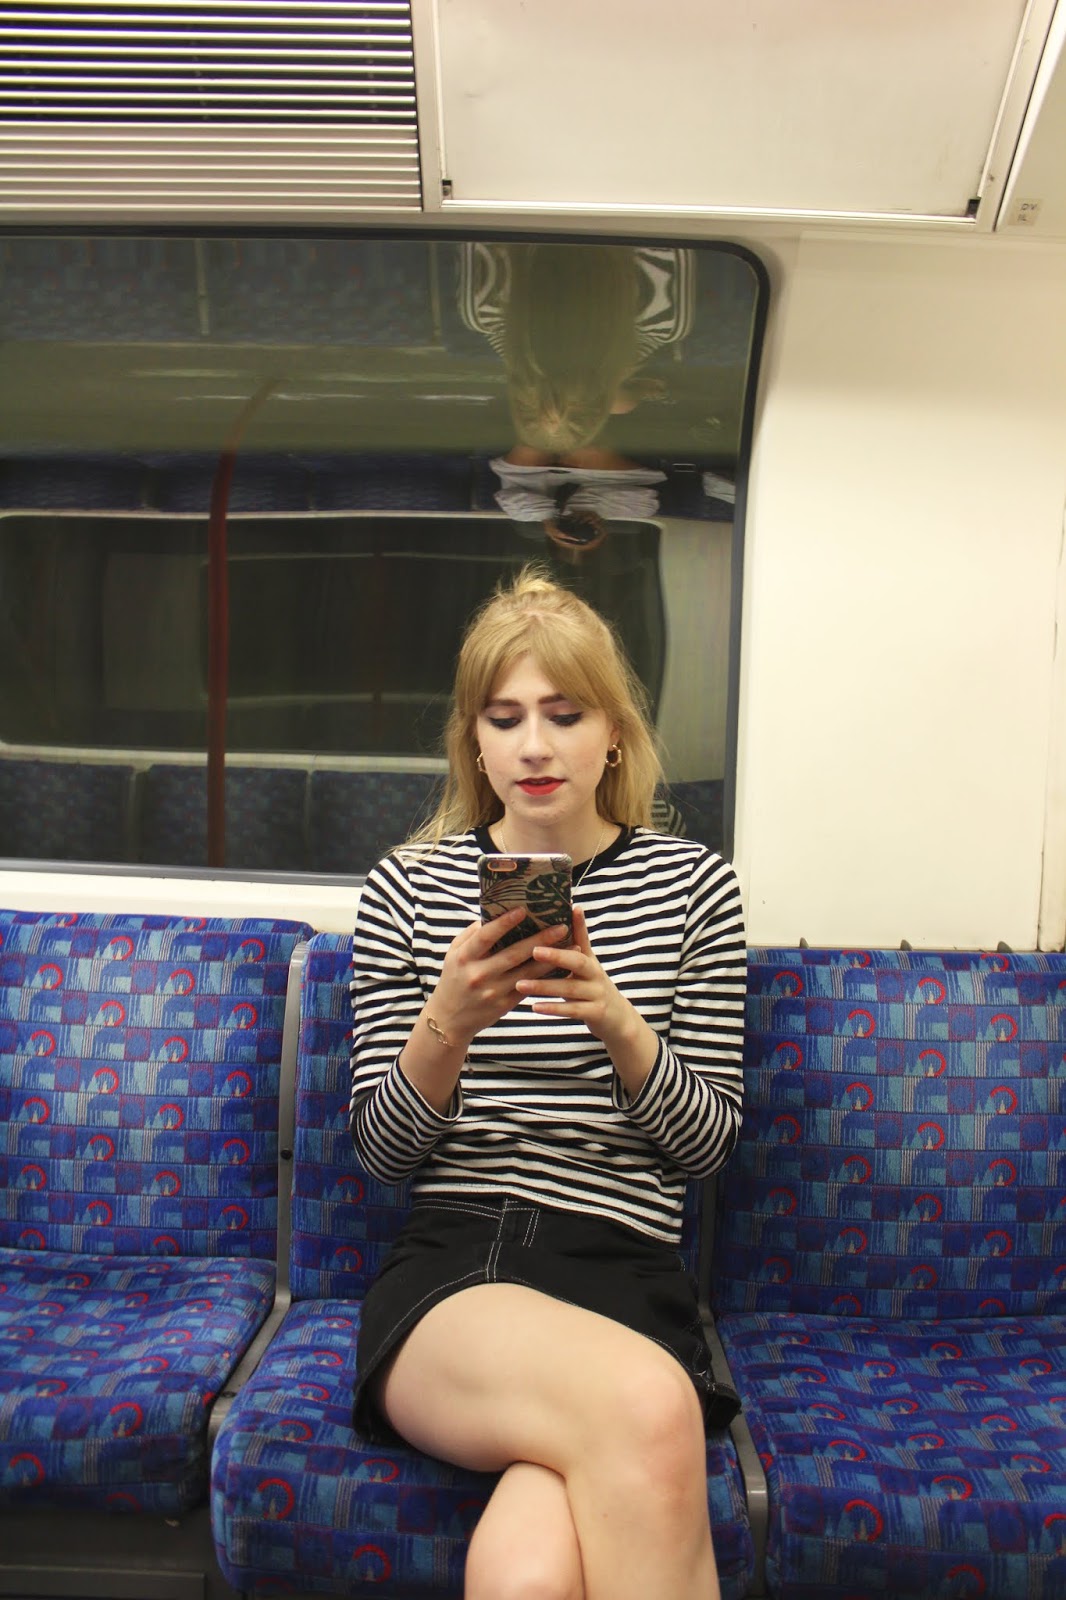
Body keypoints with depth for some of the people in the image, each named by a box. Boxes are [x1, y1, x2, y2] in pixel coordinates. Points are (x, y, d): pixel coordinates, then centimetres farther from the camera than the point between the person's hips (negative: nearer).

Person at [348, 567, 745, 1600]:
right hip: (443, 1271, 0)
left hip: (626, 1273, 0)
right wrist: (448, 1026, -14)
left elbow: (707, 1144, 6)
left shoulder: (690, 883, 8)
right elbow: (380, 1150, 6)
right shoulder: (408, 886, 8)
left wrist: (619, 1025, -14)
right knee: (646, 1404, -33)